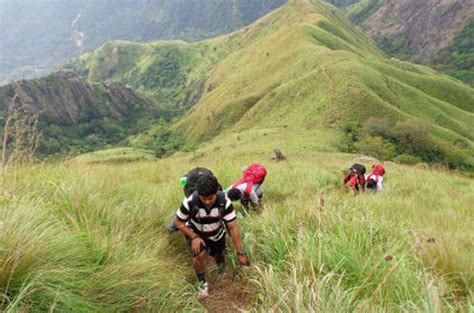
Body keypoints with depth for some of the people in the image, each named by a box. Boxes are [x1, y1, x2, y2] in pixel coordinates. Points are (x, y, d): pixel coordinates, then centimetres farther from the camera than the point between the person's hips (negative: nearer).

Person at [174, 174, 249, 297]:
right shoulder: (190, 202, -35)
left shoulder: (225, 202, -33)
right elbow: (179, 222, -18)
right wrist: (194, 237, -30)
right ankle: (202, 282, 1)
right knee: (200, 254, -28)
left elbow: (233, 228, -26)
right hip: (196, 233, -2)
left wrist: (240, 253, -23)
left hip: (217, 234, 2)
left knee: (219, 257, 19)